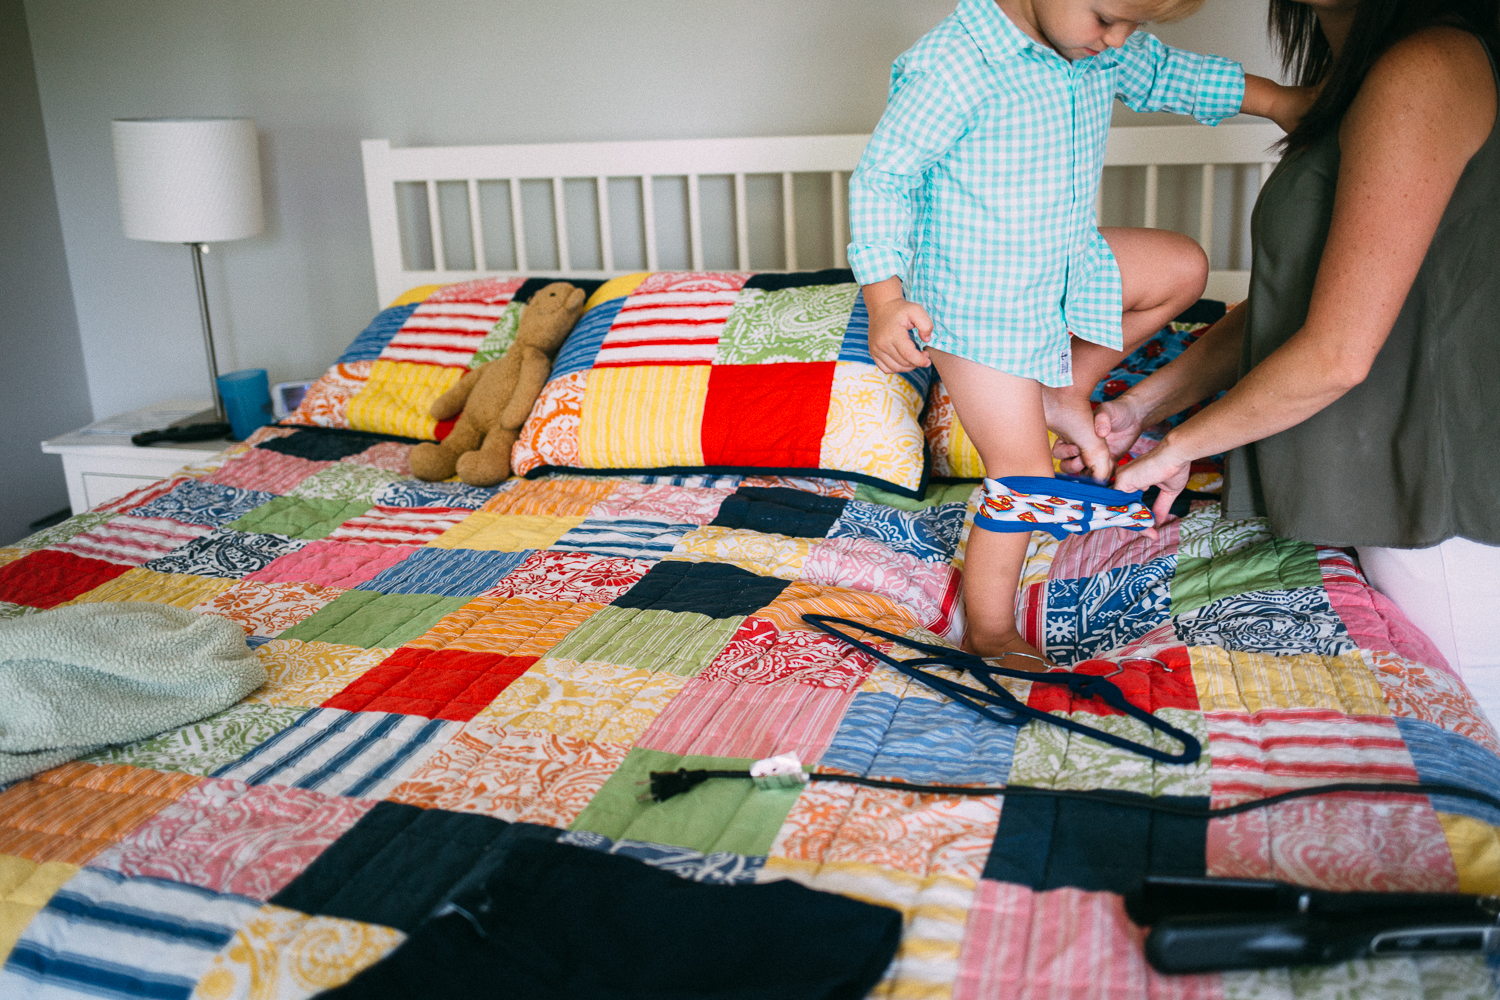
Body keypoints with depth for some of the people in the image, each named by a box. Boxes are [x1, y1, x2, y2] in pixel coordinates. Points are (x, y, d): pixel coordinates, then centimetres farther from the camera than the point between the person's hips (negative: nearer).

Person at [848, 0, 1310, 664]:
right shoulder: (953, 66, -27)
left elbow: (1159, 73, 17)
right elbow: (881, 178, -22)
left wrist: (1271, 98, 16)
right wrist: (885, 301, -26)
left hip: (1066, 270, 8)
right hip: (977, 311, -8)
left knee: (1183, 267, 15)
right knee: (1024, 474, -4)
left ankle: (1067, 391, 22)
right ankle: (990, 635, 14)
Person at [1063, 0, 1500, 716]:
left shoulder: (1425, 71, -20)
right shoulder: (1346, 82, 11)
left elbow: (1336, 354, -22)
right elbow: (1286, 298, 15)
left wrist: (1178, 446, -8)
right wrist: (1143, 405, 10)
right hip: (1391, 489, 9)